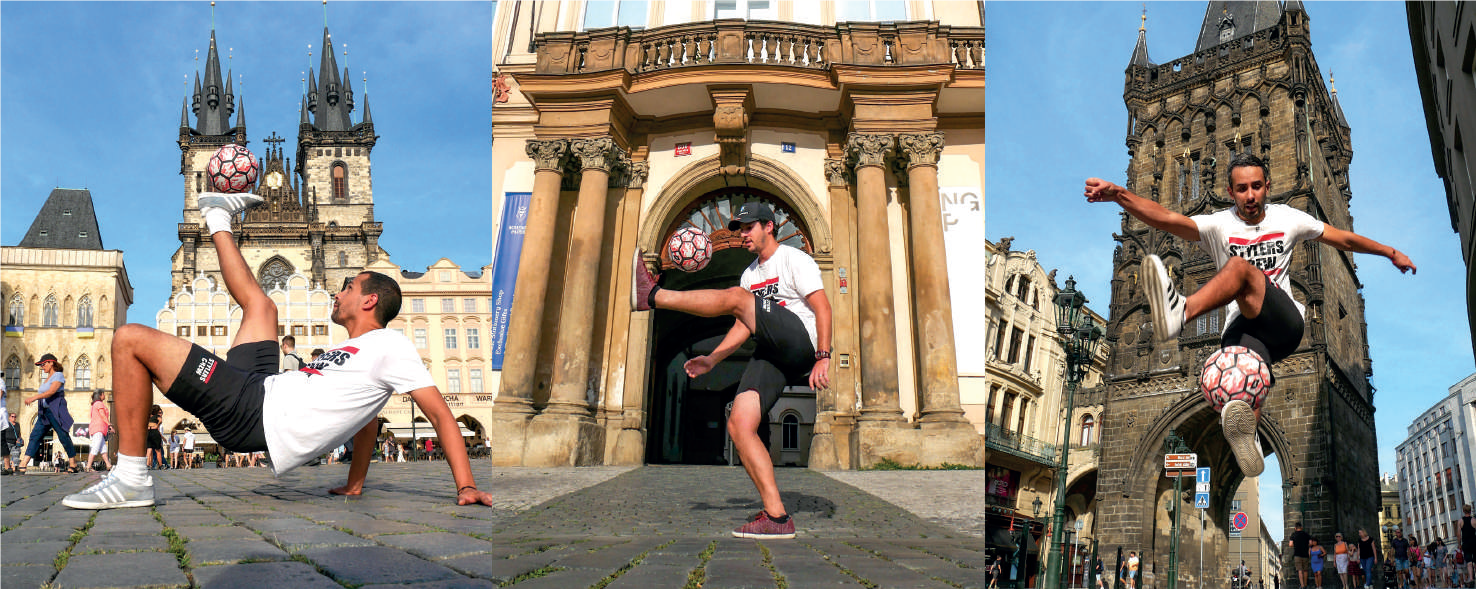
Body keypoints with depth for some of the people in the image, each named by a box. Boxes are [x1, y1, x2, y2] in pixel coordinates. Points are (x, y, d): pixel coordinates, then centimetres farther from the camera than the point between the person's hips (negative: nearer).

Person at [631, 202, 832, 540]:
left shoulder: (794, 260, 4)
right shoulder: (750, 275, 27)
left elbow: (822, 308, -7)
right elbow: (744, 326, 27)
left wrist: (823, 358, -19)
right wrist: (712, 359, 14)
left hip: (800, 345, -7)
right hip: (771, 356, 7)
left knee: (737, 298, -23)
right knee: (739, 424, -12)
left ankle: (653, 295, -14)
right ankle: (776, 517, -13)